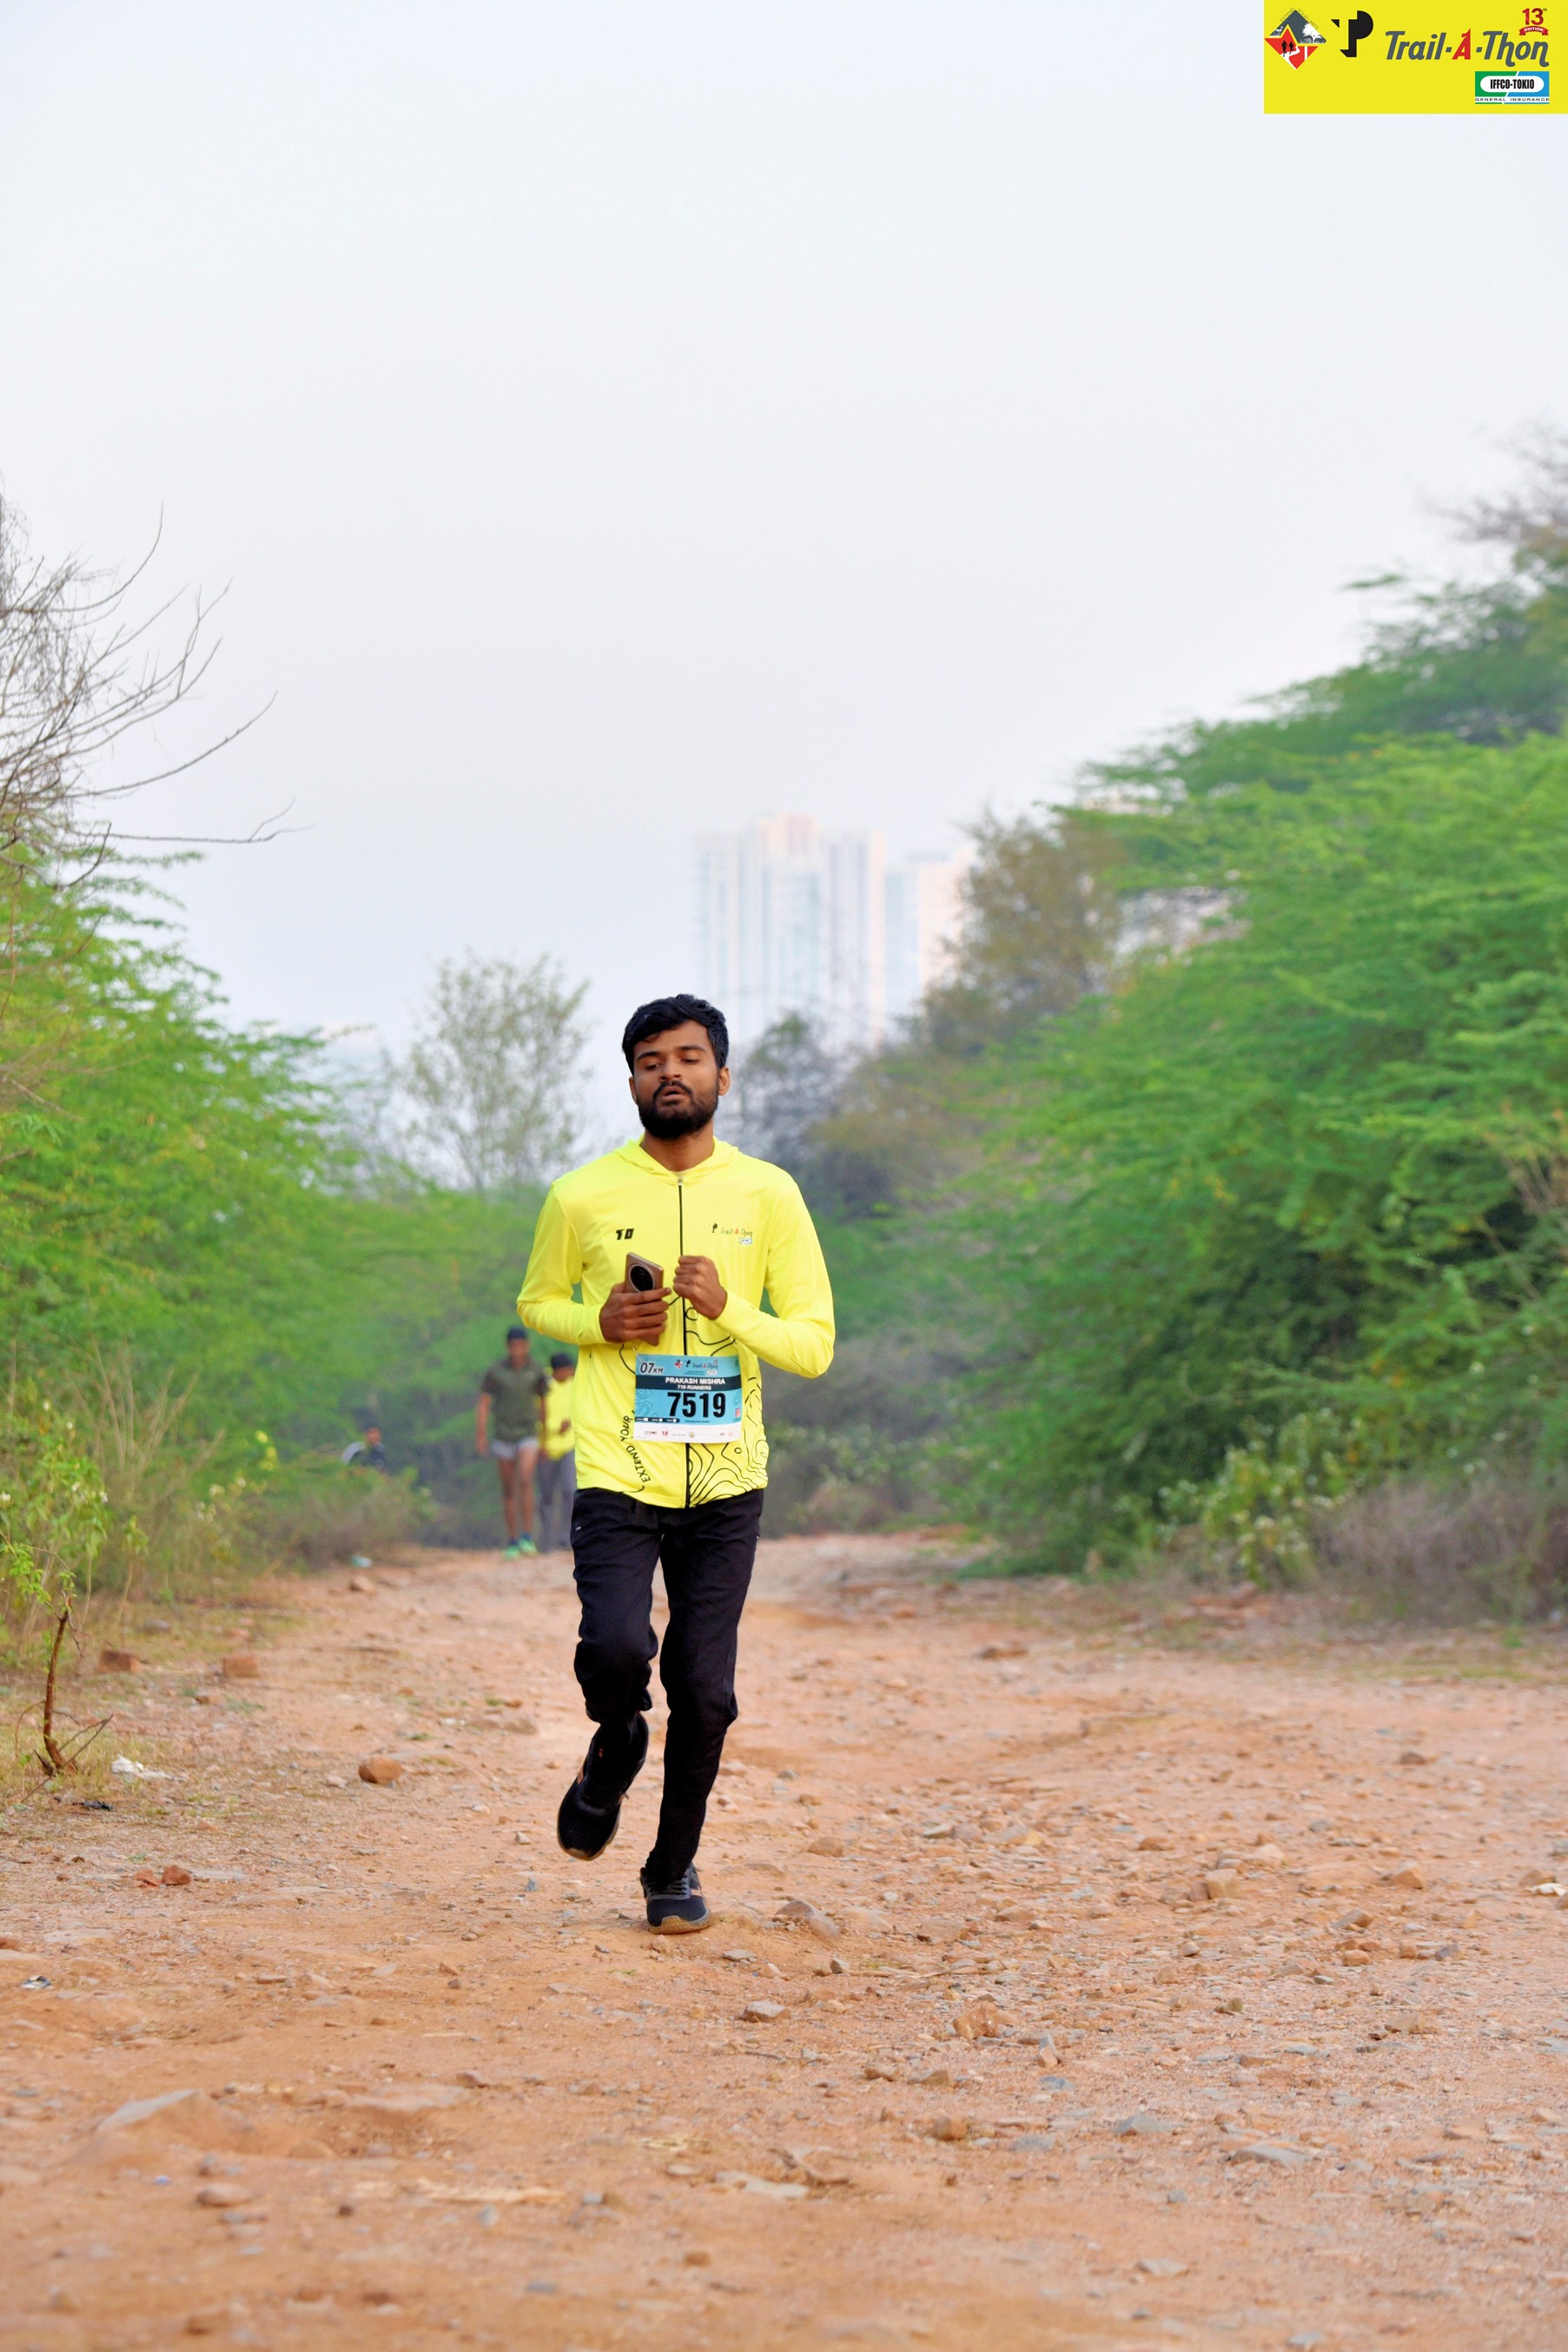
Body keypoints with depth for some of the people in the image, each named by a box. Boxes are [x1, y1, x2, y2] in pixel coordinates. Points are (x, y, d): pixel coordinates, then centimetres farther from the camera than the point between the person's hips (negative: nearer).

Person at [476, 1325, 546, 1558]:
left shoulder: (536, 1371, 0)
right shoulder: (496, 1371, -3)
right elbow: (483, 1403, -2)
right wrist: (480, 1435, -14)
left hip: (528, 1435, -1)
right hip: (503, 1436, 1)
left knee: (525, 1480, -21)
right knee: (509, 1489, 6)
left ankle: (528, 1536, -18)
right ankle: (512, 1541, 14)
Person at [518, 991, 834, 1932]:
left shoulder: (769, 1195, 2)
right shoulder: (583, 1196, 0)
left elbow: (814, 1344, 2)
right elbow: (538, 1303, 16)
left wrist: (726, 1308, -15)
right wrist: (602, 1323, -5)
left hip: (727, 1483, 1)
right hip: (619, 1476, -1)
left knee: (705, 1692, 1)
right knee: (617, 1646, -22)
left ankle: (675, 1865, 23)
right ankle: (616, 1749, 14)